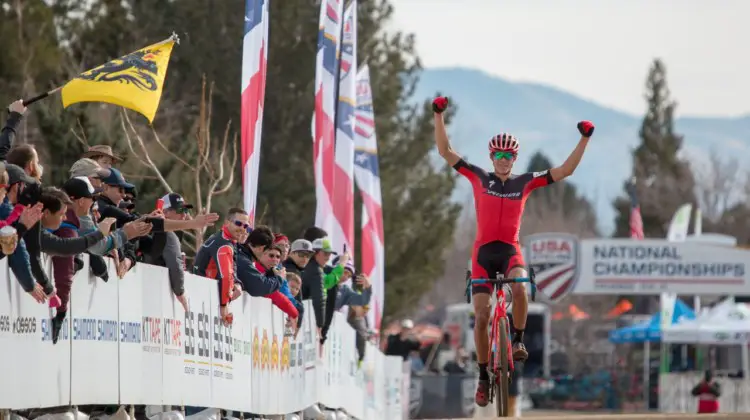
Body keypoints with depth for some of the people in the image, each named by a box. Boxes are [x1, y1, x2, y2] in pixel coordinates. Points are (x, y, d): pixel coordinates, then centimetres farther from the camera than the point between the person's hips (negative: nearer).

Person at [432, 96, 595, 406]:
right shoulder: (478, 178, 4)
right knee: (481, 316, -6)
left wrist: (584, 139, -3)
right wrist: (439, 116, -8)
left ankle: (518, 340, -11)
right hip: (483, 252, 0)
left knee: (519, 289, -34)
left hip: (510, 251, 0)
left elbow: (565, 171, 3)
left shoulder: (525, 183, 5)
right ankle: (483, 376, 8)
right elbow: (445, 151, 1)